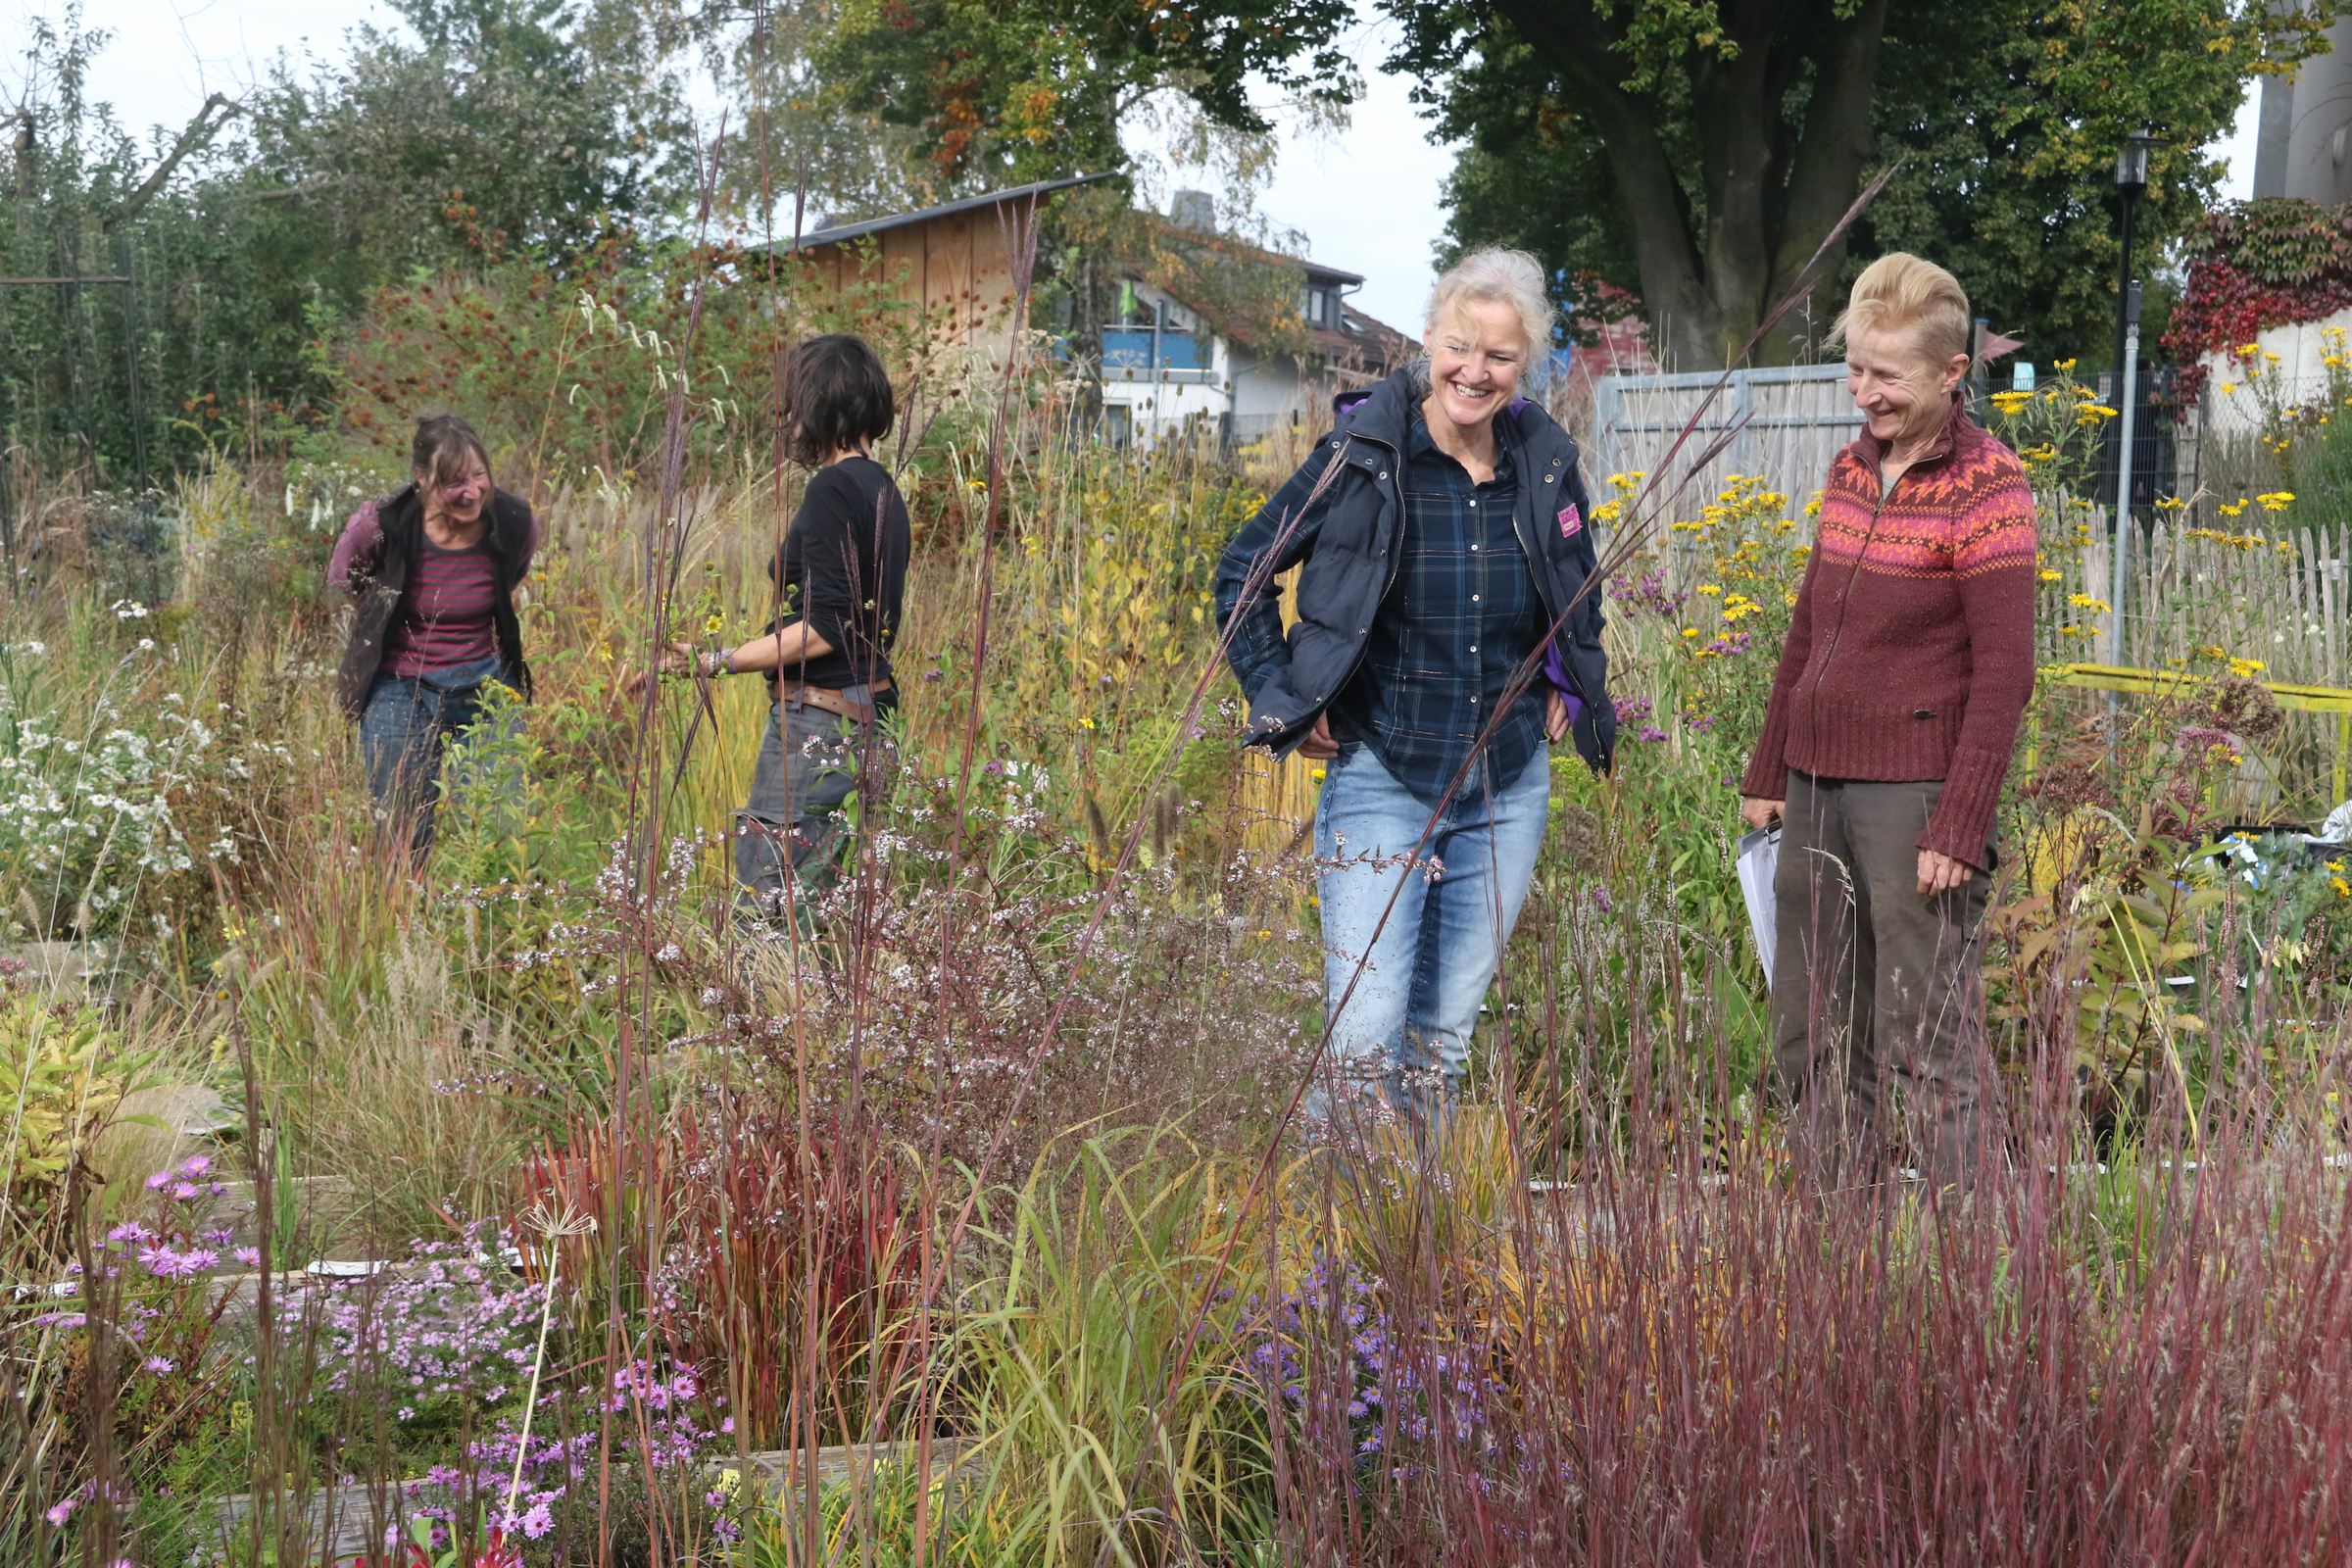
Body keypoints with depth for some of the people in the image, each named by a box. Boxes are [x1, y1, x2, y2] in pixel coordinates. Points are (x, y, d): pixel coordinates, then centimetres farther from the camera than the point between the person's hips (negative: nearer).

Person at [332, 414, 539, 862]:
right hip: (401, 691, -2)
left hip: (487, 685, 2)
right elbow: (343, 578, 4)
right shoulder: (381, 525, -20)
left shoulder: (514, 520, -13)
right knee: (406, 841, 4)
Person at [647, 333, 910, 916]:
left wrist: (716, 662, -17)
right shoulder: (882, 487, 14)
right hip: (868, 709, 10)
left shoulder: (834, 488, -14)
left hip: (818, 723, -10)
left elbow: (823, 630, -19)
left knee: (766, 892, -8)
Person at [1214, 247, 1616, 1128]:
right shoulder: (1364, 458, -10)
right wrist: (1283, 700, -4)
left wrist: (1570, 688, 13)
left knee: (1445, 1041, 12)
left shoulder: (1546, 464, 2)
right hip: (1381, 779, -4)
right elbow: (1242, 573, 1)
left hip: (1509, 786, 4)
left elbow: (1578, 590, 23)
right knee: (1364, 1043, -10)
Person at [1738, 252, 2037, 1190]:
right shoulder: (1849, 470, 12)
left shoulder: (1986, 488, -9)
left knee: (1927, 1047, -4)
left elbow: (2004, 672, -13)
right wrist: (1768, 774, 19)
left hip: (1915, 795, -7)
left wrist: (1961, 827, -17)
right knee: (1812, 1041, 12)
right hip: (1819, 788, 7)